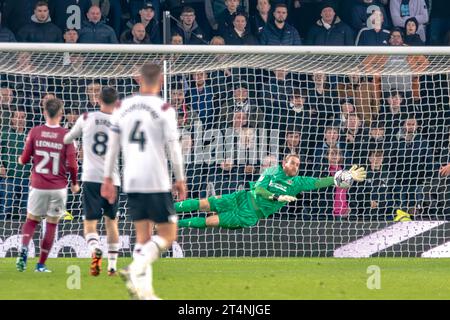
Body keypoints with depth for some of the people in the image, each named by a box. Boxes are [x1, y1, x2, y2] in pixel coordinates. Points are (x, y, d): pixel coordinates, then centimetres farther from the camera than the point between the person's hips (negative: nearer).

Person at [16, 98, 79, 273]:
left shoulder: (35, 132, -3)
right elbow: (72, 165, -9)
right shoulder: (66, 135, -7)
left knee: (31, 220, 16)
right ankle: (41, 264, 10)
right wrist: (75, 184, 8)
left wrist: (21, 160, 24)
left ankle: (24, 248, -11)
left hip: (38, 186, 1)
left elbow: (24, 159, -1)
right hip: (58, 187, -1)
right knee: (51, 224, 9)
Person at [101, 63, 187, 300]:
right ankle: (136, 268, -22)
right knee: (167, 235, 2)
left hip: (131, 182, 5)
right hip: (156, 182, -5)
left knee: (143, 236, 12)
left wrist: (108, 178, 16)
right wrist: (180, 180, 3)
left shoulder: (123, 108, 8)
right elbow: (173, 147, -6)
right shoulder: (164, 109, -6)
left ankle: (144, 289, 3)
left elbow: (112, 146, 9)